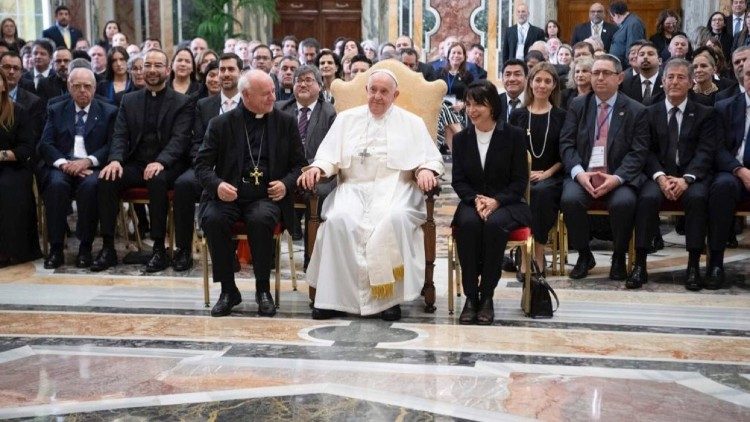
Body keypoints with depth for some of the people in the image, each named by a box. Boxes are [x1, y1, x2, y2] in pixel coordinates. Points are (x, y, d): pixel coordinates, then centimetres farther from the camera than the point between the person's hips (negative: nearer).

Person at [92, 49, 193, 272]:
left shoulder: (182, 102, 4)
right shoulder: (129, 100, 17)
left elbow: (179, 139, -9)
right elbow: (120, 135, 8)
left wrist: (160, 162, -28)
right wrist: (115, 159, -15)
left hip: (165, 167, -3)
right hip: (134, 164, 4)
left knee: (157, 180, -36)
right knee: (106, 179, -25)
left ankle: (159, 249, -27)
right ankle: (108, 248, -17)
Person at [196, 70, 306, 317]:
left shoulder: (286, 123, 10)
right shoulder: (221, 124, 6)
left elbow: (299, 164, 13)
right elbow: (202, 165, 4)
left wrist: (286, 184, -8)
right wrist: (217, 185, -17)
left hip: (266, 197, 0)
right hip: (228, 196, 1)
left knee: (261, 220, -34)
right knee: (212, 219, -31)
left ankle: (263, 289, -14)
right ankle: (228, 290, -13)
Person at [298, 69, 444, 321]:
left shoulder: (412, 123, 16)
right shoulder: (347, 119, 19)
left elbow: (430, 158, 10)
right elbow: (329, 154, 12)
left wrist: (425, 170, -13)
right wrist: (317, 168, -10)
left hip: (395, 189, -1)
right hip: (353, 188, 1)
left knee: (396, 218, -35)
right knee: (339, 220, -31)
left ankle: (389, 296, -26)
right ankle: (336, 296, -24)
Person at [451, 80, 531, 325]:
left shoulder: (513, 135, 2)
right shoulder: (461, 139, 11)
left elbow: (520, 180, -2)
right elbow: (458, 181, 7)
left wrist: (496, 201, -18)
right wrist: (476, 200, -14)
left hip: (506, 204, -2)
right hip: (472, 203, 2)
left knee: (494, 223, -36)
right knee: (468, 222, -33)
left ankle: (487, 296, -25)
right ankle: (470, 296, -27)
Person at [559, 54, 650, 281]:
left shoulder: (636, 111, 6)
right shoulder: (577, 106, 12)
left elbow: (638, 152, -2)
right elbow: (566, 144, 4)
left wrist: (616, 178, -19)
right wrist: (580, 173, -14)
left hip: (619, 178, -1)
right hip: (583, 175, 2)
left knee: (624, 202, -33)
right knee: (569, 199, -29)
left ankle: (619, 258, -4)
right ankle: (584, 255, -3)